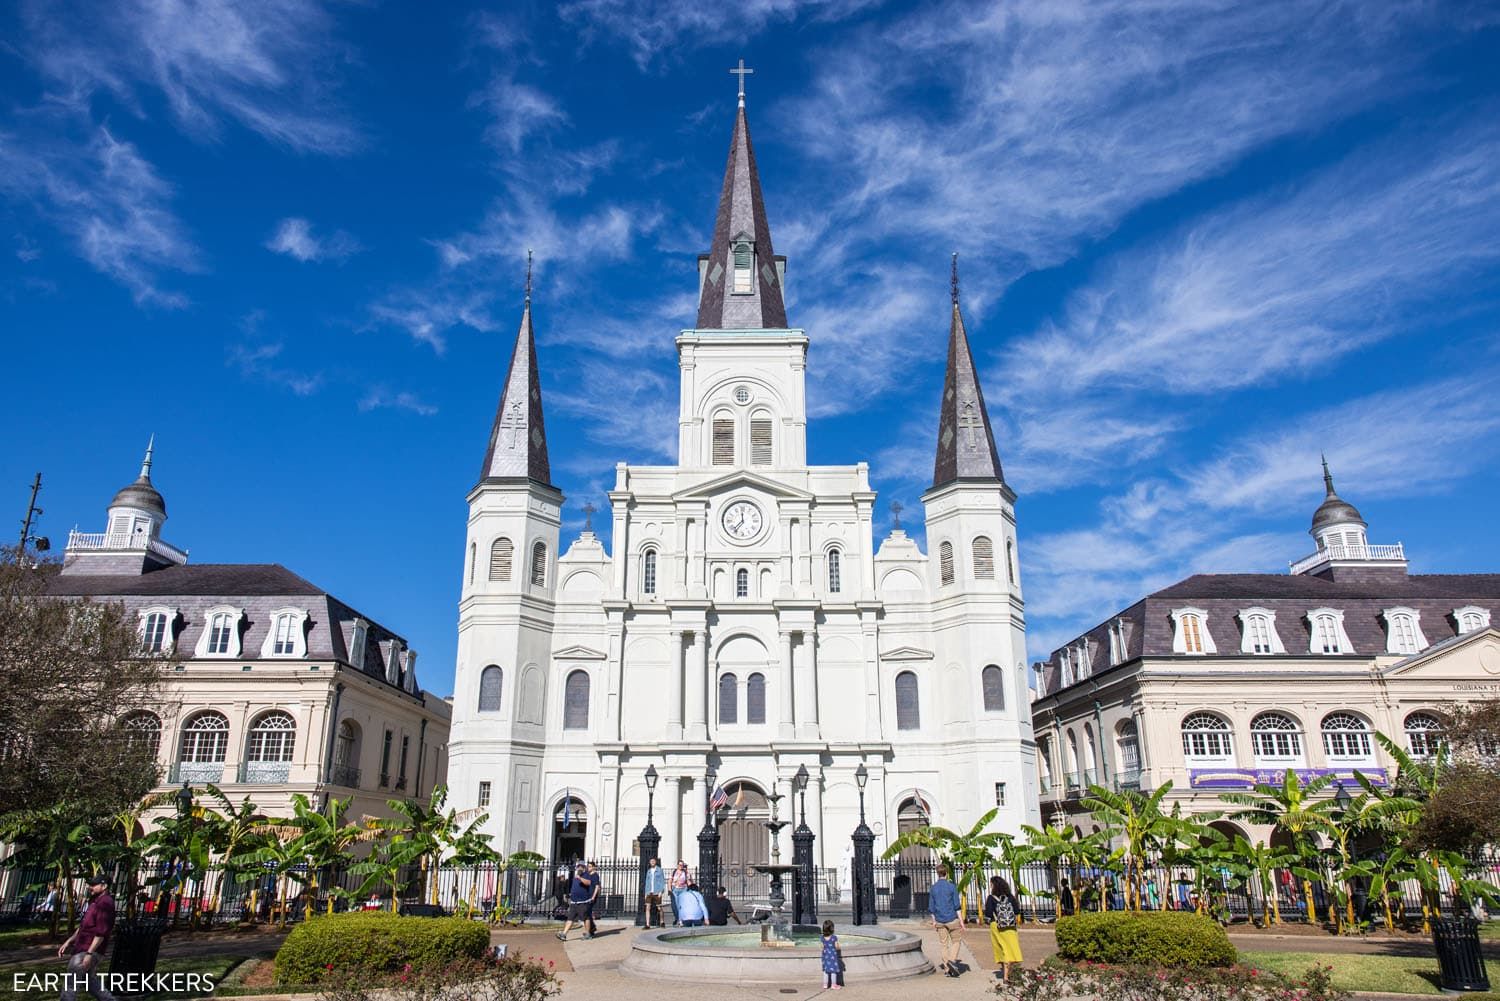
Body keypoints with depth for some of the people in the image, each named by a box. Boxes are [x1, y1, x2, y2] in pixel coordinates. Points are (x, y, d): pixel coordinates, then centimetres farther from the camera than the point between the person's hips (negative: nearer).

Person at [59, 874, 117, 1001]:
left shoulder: (105, 903, -16)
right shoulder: (95, 902, 17)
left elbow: (101, 932, -21)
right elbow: (83, 926, 24)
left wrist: (89, 954, -24)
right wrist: (68, 942, 17)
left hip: (87, 951, -10)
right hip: (81, 948, 10)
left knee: (70, 984, -4)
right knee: (91, 983, 15)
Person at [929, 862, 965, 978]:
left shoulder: (933, 888, 3)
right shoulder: (952, 886, -8)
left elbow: (931, 907, 7)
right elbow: (957, 906, -9)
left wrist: (934, 921, 16)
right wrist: (961, 921, -5)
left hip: (940, 921, 3)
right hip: (952, 919, -3)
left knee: (944, 944, 11)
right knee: (956, 941, 13)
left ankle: (947, 969, 12)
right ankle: (952, 960, -7)